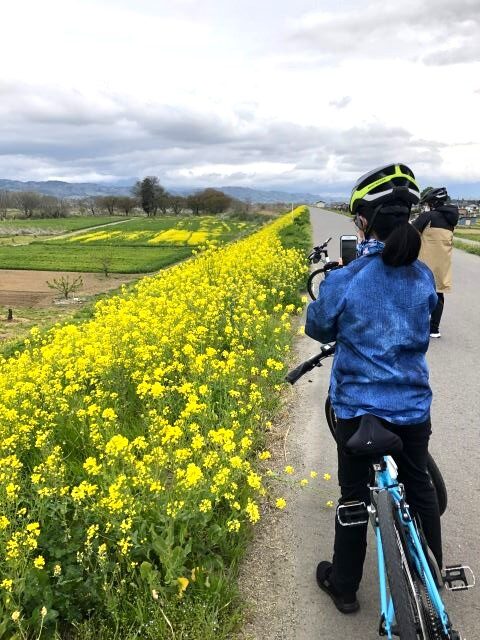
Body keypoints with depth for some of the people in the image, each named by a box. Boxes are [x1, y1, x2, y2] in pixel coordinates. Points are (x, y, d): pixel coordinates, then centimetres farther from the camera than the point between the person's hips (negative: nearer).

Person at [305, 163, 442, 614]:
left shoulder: (344, 281, -20)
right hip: (413, 406, 4)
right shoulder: (424, 277, -5)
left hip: (359, 408, -4)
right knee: (418, 487, 23)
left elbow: (318, 329, -3)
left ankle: (344, 586, 32)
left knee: (355, 495, 14)